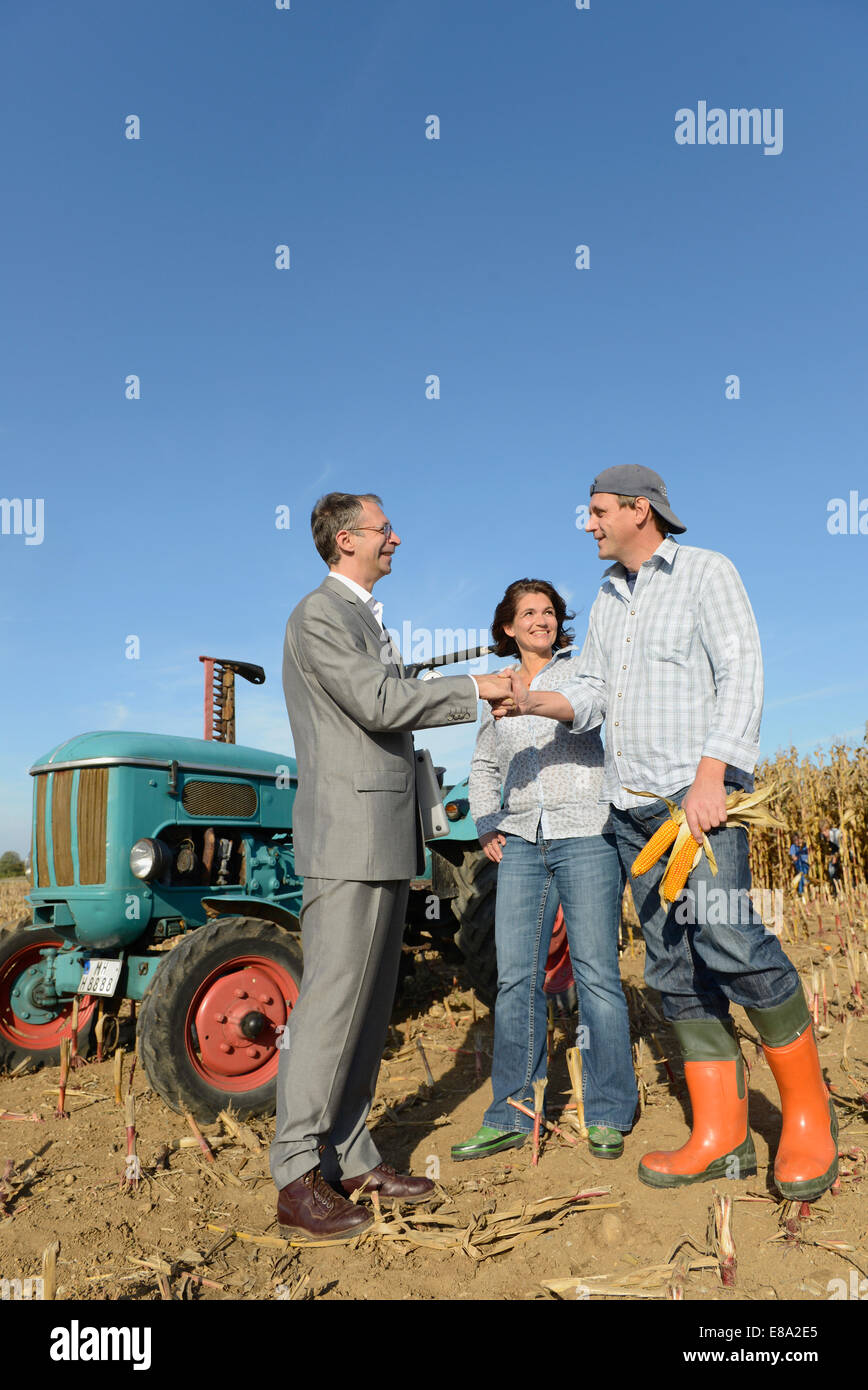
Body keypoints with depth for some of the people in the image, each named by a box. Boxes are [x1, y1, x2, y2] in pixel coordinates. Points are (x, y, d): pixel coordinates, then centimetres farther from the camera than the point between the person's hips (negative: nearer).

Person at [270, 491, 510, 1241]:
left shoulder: (370, 619, 22)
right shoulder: (319, 616, -8)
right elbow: (377, 703, -18)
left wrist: (476, 698, 9)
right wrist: (474, 687, -12)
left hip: (387, 838, 10)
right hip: (346, 830, -10)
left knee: (370, 1001, 11)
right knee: (331, 998, -7)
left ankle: (351, 1156, 20)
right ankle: (297, 1174, 2)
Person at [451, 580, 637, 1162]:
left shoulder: (582, 668, 6)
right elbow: (485, 766, 24)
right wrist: (486, 825, 10)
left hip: (586, 835, -3)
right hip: (522, 842, 4)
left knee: (596, 974, -1)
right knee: (515, 978, 3)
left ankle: (608, 1116, 14)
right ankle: (511, 1118, 13)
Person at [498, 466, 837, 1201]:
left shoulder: (706, 572, 0)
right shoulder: (607, 600, 20)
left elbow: (741, 674, -10)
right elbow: (591, 694, 15)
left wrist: (711, 776, -20)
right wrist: (537, 700, -6)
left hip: (699, 790, -7)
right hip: (633, 806, 7)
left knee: (727, 938, -19)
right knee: (675, 965, 4)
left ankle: (807, 1109, 3)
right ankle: (721, 1137, 11)